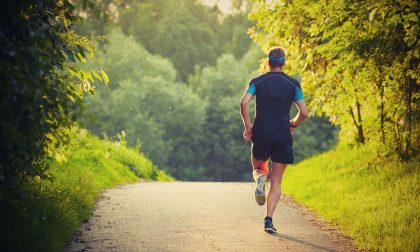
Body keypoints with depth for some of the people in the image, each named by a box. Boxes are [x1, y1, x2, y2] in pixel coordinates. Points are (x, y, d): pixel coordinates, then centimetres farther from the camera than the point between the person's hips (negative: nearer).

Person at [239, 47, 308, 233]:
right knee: (276, 181, 6)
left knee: (258, 168, 24)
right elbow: (304, 112, -3)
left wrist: (247, 126, -2)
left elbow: (244, 102, -12)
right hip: (283, 135, 0)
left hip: (261, 134, 0)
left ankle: (259, 177, -14)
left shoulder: (257, 82, 3)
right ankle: (269, 219, -7)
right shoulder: (293, 84, 3)